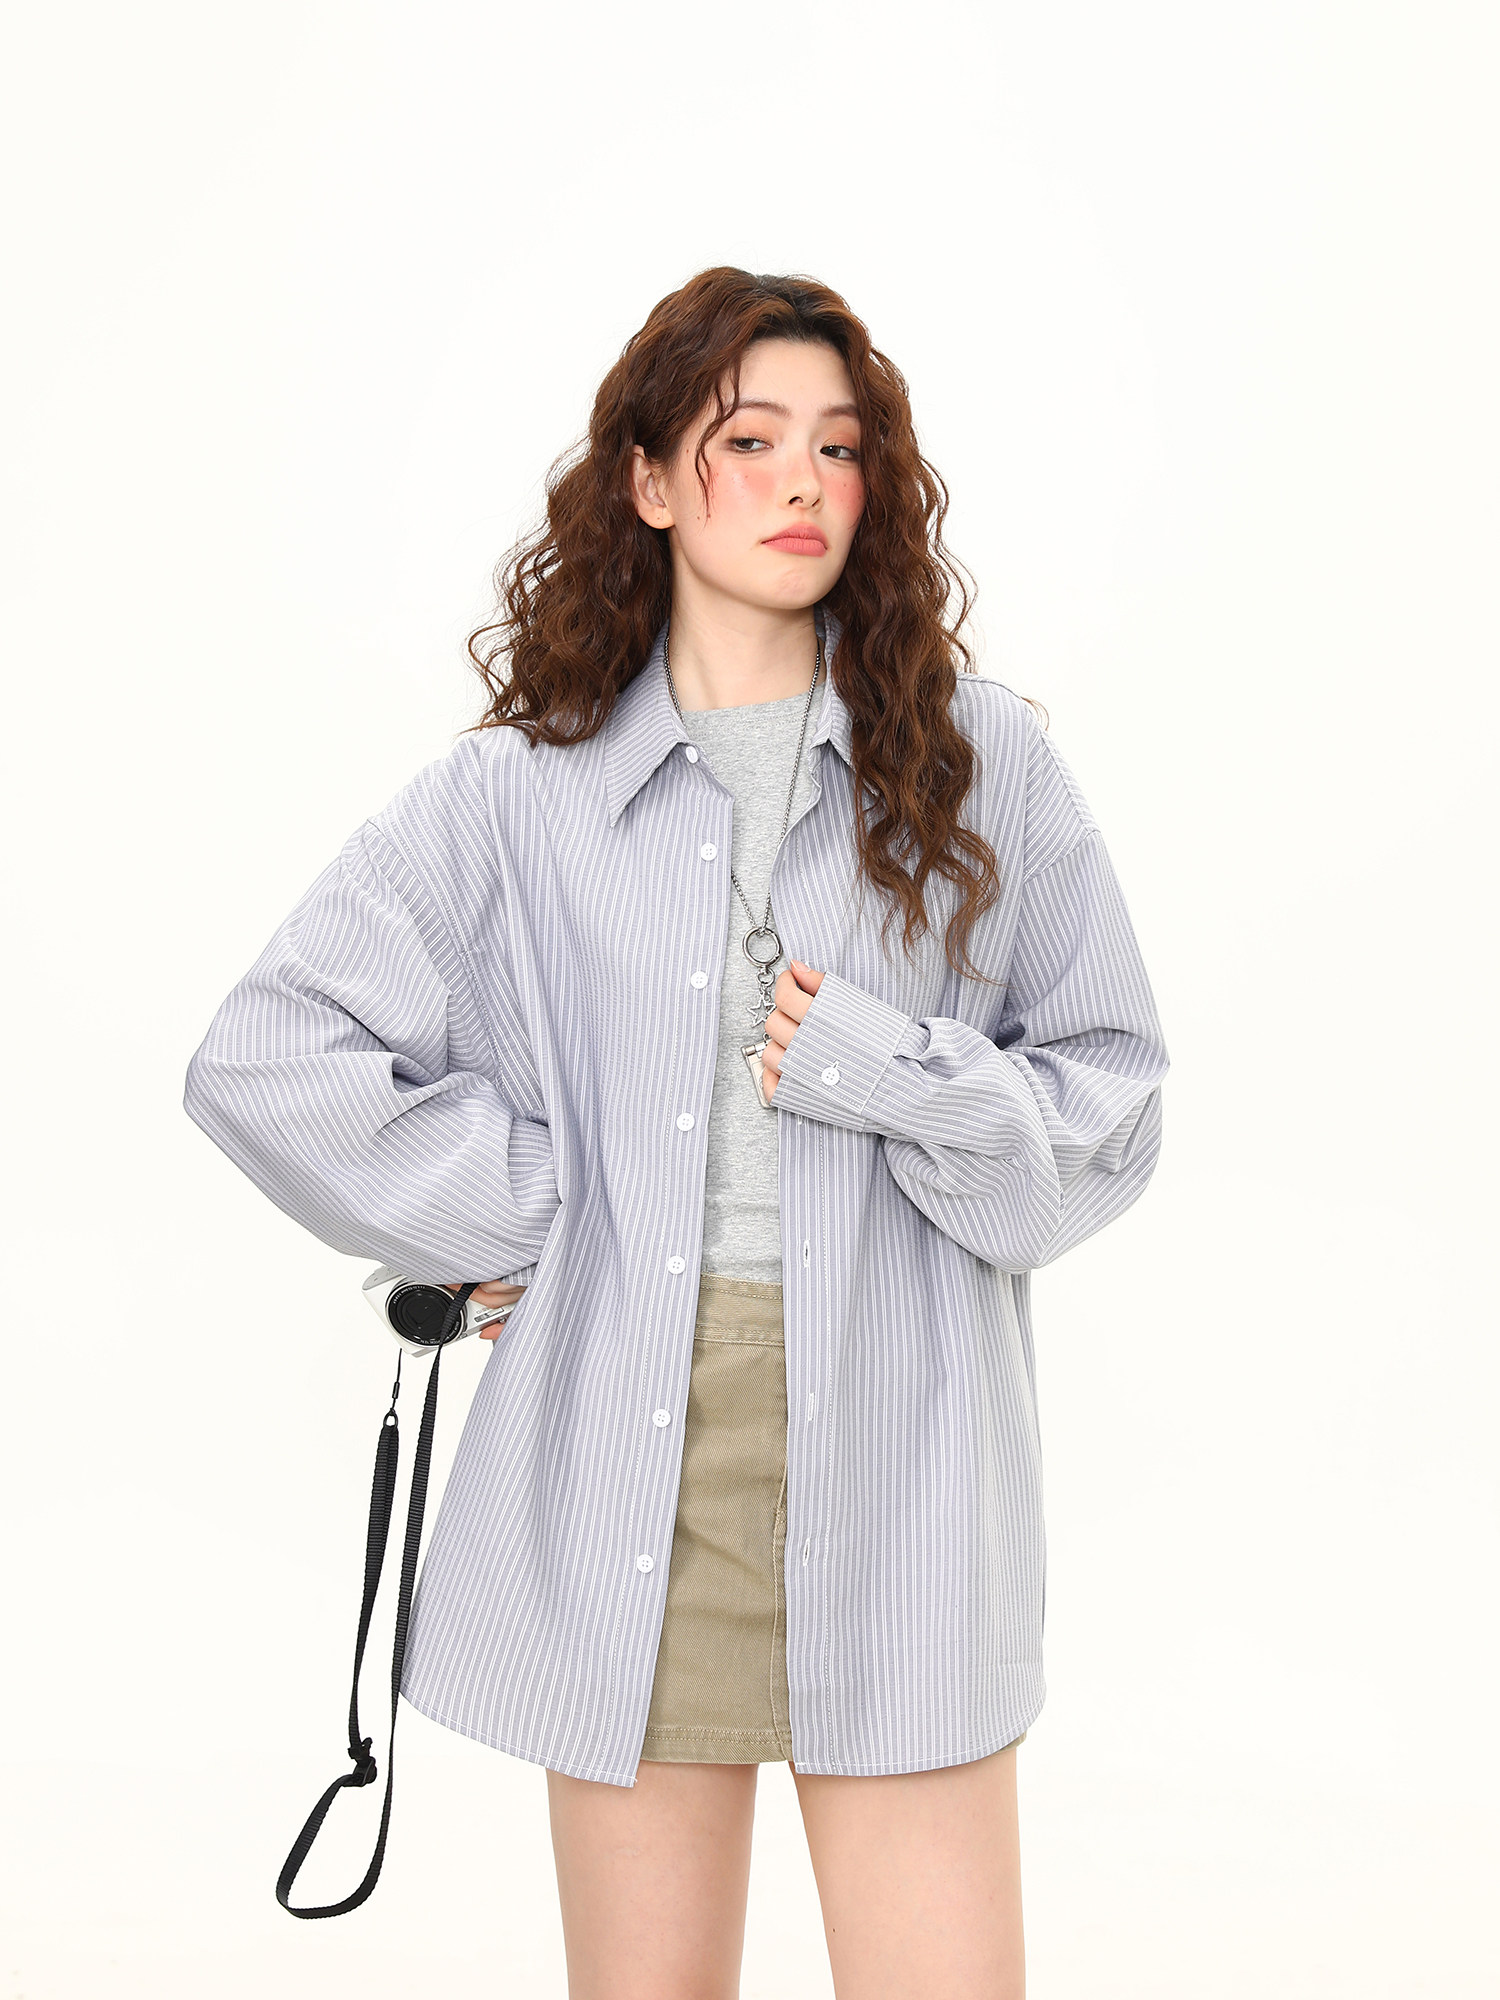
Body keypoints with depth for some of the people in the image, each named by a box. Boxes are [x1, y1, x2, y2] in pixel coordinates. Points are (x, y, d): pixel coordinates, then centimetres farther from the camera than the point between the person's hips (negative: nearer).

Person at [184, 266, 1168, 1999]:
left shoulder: (981, 765, 6)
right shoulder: (523, 790, 6)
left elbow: (1112, 1092, 8)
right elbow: (264, 1059, 5)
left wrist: (891, 1070, -9)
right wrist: (520, 1219, -1)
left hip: (895, 1460, 0)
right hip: (631, 1450, 1)